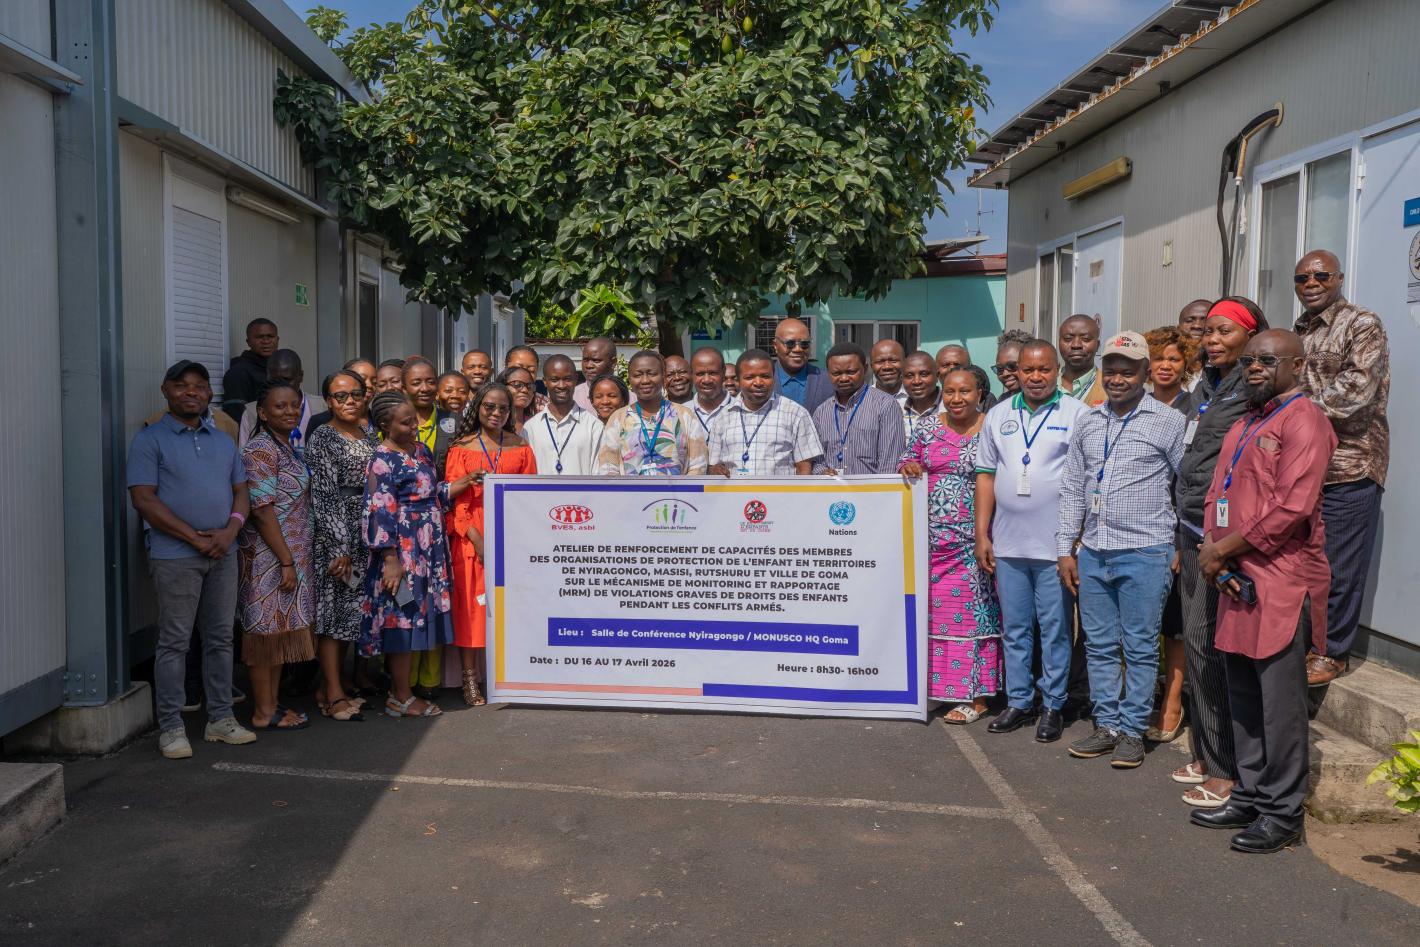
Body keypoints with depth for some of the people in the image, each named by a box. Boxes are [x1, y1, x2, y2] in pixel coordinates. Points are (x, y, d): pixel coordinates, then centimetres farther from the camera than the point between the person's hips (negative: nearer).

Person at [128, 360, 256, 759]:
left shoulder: (224, 441, 15)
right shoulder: (150, 439, -2)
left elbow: (241, 491, 15)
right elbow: (143, 499, -10)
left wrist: (230, 530, -6)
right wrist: (194, 538, -14)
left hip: (223, 554, 5)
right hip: (175, 556, -5)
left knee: (220, 638, 10)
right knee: (174, 642, 0)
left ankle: (220, 718, 19)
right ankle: (171, 727, 8)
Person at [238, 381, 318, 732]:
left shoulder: (288, 447, 13)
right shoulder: (260, 450, -15)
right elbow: (262, 510, -19)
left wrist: (293, 559, 16)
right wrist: (286, 561, -19)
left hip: (292, 555, 9)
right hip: (268, 556, -9)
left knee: (280, 630, 14)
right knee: (266, 631, 0)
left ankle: (272, 704, 24)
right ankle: (263, 712, 10)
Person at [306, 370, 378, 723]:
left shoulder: (369, 434, 12)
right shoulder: (322, 438, -8)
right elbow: (324, 495, -14)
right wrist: (340, 547, -18)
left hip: (364, 534, 7)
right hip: (334, 534, -7)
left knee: (352, 610, 10)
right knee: (333, 608, -3)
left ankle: (330, 686, 21)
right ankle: (333, 694, 4)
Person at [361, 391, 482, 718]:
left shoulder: (420, 450, 12)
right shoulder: (383, 461, -14)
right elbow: (379, 514, -18)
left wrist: (462, 483, 6)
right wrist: (391, 561, -21)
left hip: (427, 551, 9)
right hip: (403, 552, -8)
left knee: (417, 618, 12)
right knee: (403, 617, -2)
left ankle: (401, 691, 22)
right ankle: (400, 697, 9)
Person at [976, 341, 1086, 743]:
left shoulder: (1076, 415, -2)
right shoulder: (998, 415, 10)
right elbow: (986, 475, 11)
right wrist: (982, 534, 6)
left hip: (1055, 544, -4)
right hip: (1007, 543, 4)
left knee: (1055, 629, 5)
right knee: (1014, 628, 12)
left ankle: (1053, 706, 17)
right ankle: (1019, 702, 23)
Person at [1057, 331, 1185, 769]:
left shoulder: (1168, 422, -3)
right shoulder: (1088, 422, 11)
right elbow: (1072, 488, 14)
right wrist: (1066, 549, 10)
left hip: (1144, 553, -5)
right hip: (1093, 552, 5)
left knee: (1140, 648, 3)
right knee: (1099, 646, 11)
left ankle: (1133, 732, 13)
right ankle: (1107, 725, 22)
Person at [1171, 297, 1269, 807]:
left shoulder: (1254, 390, -11)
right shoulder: (1206, 386, 16)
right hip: (1193, 530, 9)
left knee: (1209, 641, -6)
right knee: (1196, 640, 12)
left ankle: (1227, 769, 5)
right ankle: (1205, 754, 24)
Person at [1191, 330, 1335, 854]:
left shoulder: (1304, 418, -9)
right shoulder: (1245, 424, 19)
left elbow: (1292, 507, -19)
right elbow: (1218, 492, 17)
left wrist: (1224, 550, -12)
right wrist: (1211, 548, -1)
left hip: (1281, 582, -9)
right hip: (1237, 579, 9)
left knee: (1280, 702, -1)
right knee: (1243, 697, 15)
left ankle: (1283, 813, 10)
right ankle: (1250, 797, 26)